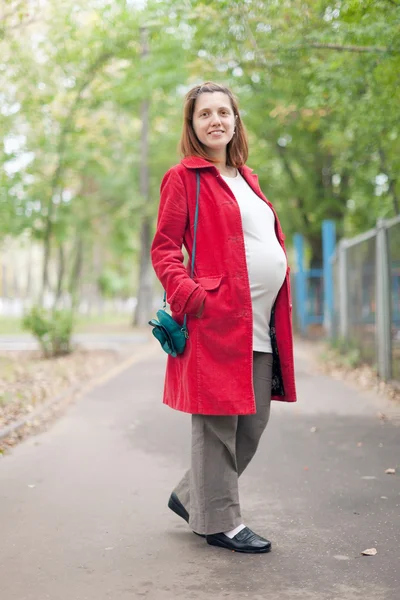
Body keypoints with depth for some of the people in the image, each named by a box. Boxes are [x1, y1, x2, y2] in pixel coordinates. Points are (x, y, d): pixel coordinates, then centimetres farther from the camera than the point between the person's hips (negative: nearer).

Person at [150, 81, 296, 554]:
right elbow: (164, 250, -6)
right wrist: (190, 296, -21)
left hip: (261, 324, 8)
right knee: (217, 422, -1)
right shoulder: (183, 178, -1)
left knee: (253, 422, 12)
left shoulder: (246, 178, 21)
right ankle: (219, 520, 12)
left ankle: (190, 496, 27)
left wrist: (282, 306, 16)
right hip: (217, 318, -8)